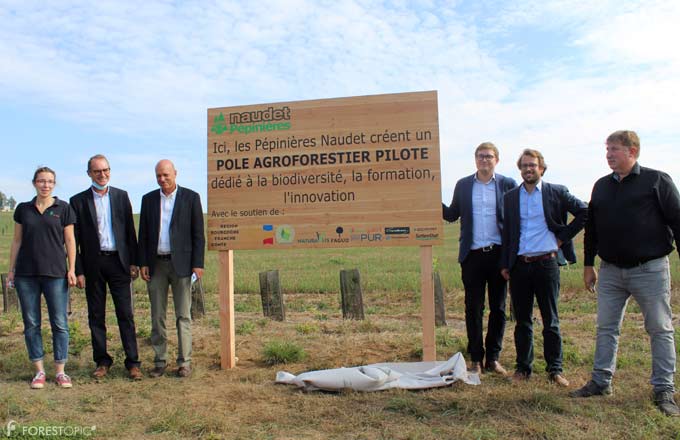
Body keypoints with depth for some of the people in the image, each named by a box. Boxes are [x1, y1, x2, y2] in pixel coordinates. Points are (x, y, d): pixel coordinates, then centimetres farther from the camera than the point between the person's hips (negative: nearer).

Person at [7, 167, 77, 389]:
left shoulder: (63, 208, 3)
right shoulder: (23, 209, 9)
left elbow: (70, 240, 2)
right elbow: (17, 241, 12)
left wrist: (72, 269, -4)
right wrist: (11, 269, 9)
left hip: (55, 272, -2)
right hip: (26, 274, 2)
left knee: (59, 323, 0)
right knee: (31, 323, 6)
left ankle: (60, 371, 10)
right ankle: (39, 371, 17)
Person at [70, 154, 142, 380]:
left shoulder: (121, 196, 7)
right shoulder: (78, 200, 3)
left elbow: (130, 230, 7)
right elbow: (75, 239, 2)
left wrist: (134, 262, 2)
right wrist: (78, 271, -3)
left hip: (118, 262, 0)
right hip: (93, 264, 0)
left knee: (126, 314, 1)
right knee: (96, 316, 9)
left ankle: (132, 362, 7)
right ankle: (102, 361, 20)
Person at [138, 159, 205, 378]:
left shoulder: (191, 197, 0)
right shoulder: (148, 199, 10)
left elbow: (198, 234, -2)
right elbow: (143, 234, 11)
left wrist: (198, 264, -8)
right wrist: (143, 263, 2)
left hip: (181, 263, -3)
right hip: (156, 264, 3)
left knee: (183, 315, 2)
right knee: (157, 316, 8)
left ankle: (184, 362, 10)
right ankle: (160, 360, 18)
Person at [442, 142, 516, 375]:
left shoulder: (507, 184, 4)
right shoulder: (463, 185, 8)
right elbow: (452, 215, 10)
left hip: (498, 254, 0)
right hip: (472, 255, 1)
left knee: (498, 309, 9)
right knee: (473, 309, 6)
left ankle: (493, 358, 22)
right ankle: (476, 359, 18)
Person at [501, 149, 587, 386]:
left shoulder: (556, 192, 3)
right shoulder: (510, 197, 10)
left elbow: (584, 212, 6)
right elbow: (507, 232, 11)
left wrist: (564, 236, 0)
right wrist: (505, 264, 6)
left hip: (547, 262, -2)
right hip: (520, 265, 2)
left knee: (551, 320, 4)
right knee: (522, 320, 9)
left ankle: (555, 369, 16)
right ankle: (523, 367, 20)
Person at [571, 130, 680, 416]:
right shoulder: (601, 186, 10)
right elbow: (591, 228, 15)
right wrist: (588, 265, 15)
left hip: (650, 269, -4)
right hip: (610, 271, 5)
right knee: (606, 328, 9)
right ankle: (601, 382, 20)